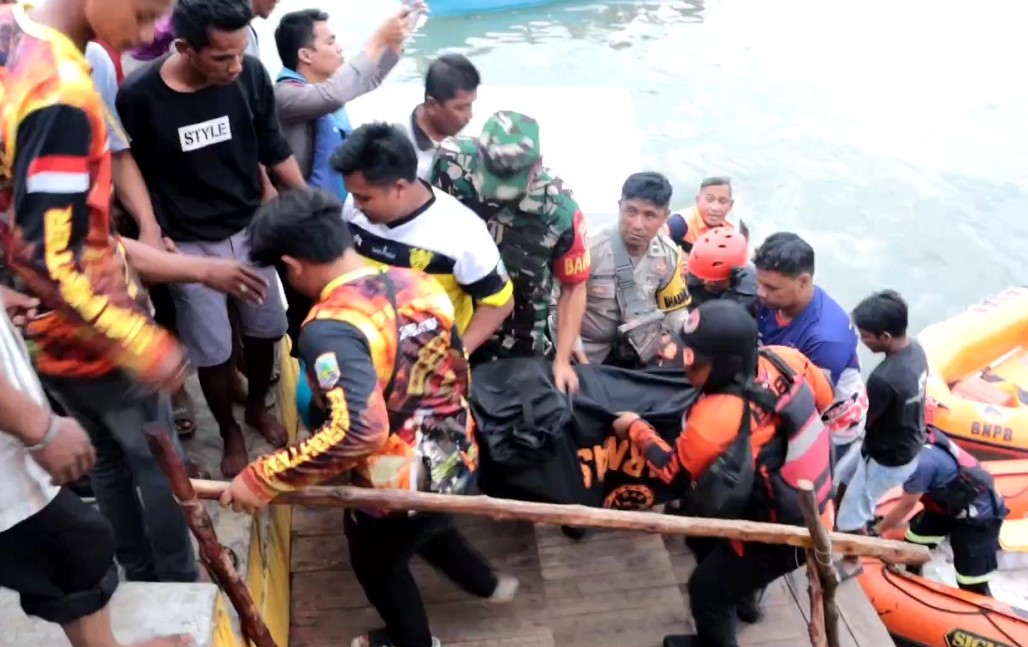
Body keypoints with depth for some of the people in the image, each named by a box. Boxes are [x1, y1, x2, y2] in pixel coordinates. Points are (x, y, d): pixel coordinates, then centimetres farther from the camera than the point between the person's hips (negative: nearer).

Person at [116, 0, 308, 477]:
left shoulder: (251, 76, -14)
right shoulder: (139, 97, -21)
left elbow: (274, 150, 0)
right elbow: (134, 176, -8)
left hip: (250, 230, 3)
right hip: (189, 244, -3)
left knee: (264, 329, 16)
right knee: (212, 351, 6)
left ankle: (257, 406, 44)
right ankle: (230, 433, 32)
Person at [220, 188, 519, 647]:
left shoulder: (329, 328, -29)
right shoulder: (418, 284, -6)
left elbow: (358, 430, -41)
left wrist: (263, 478, -32)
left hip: (397, 489, -6)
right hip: (457, 462, 6)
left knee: (377, 566, 28)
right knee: (424, 530, 39)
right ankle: (487, 584, 61)